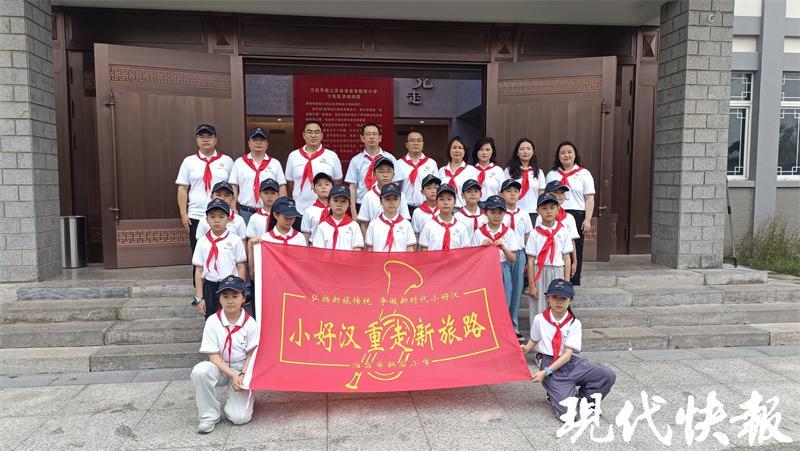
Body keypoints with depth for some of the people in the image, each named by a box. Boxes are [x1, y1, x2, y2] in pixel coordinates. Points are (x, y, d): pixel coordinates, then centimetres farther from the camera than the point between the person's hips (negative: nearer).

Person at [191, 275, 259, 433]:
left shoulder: (250, 323, -11)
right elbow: (213, 356, -12)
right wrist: (232, 375, -21)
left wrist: (242, 376, -19)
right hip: (220, 369, 1)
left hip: (243, 371, -1)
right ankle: (210, 415, -12)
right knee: (200, 371, -33)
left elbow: (251, 355, -6)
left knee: (240, 417, -17)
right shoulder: (212, 321, -11)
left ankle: (245, 395, 20)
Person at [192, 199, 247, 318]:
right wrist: (199, 298, 2)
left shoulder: (235, 240, -3)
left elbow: (241, 267, 0)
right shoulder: (202, 242, 1)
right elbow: (199, 270, 4)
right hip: (210, 287, 2)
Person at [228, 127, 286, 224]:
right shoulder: (239, 162, 9)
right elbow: (233, 188, 6)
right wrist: (233, 210, -2)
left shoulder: (275, 164, 9)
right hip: (245, 212, 0)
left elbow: (282, 189, 7)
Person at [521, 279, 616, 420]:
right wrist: (526, 348, -7)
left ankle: (579, 395, 2)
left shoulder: (574, 323, -3)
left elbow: (568, 354, -10)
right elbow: (533, 340, 17)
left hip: (571, 362, 3)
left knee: (608, 375, -18)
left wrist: (546, 372, -19)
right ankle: (554, 396, 13)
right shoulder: (539, 320, -1)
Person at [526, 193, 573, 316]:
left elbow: (566, 258, 5)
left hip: (557, 273, 1)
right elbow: (531, 261, -2)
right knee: (539, 309, 3)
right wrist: (531, 285, -5)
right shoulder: (535, 234, -2)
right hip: (539, 274, -1)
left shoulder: (563, 232, 3)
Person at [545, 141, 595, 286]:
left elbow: (589, 199, 2)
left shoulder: (584, 174, 8)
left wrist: (587, 220, -7)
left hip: (576, 216, -1)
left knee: (575, 252, 1)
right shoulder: (552, 174, 16)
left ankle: (573, 284, 9)